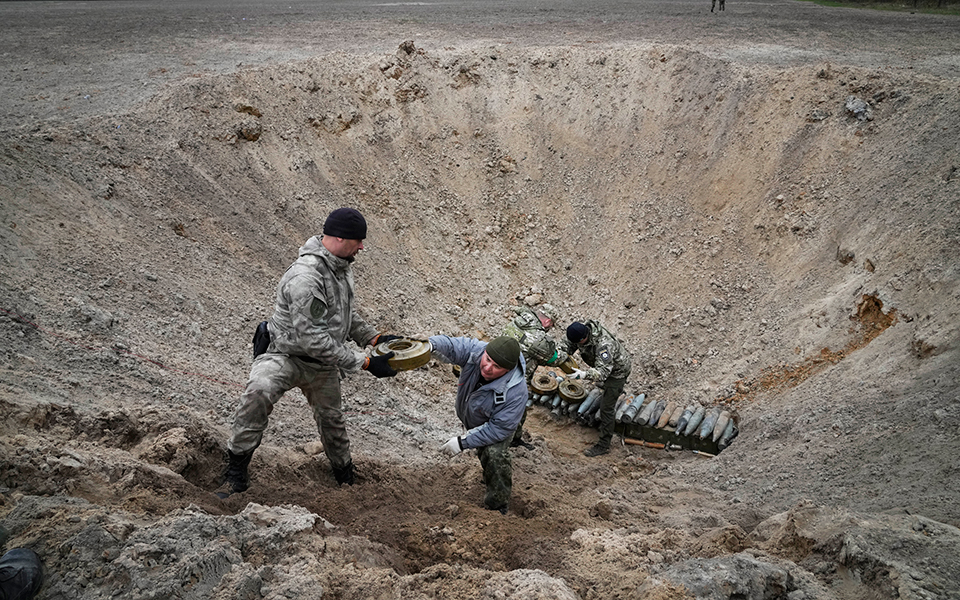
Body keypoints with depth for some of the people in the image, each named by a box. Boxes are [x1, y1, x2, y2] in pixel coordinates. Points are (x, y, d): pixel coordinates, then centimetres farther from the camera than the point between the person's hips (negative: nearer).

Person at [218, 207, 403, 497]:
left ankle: (346, 477, 48)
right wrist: (364, 363, -31)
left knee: (331, 418, 23)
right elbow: (312, 339, -33)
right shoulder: (305, 277, -31)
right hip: (286, 355, -8)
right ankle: (236, 473, -23)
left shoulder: (341, 267, 0)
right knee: (258, 392, -35)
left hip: (323, 364, 8)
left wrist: (374, 338, 5)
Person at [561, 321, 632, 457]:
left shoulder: (603, 345, -45)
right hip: (604, 365, 8)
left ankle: (603, 445, -4)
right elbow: (568, 344, -8)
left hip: (616, 371, -8)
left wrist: (584, 374, -65)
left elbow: (603, 371, -49)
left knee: (606, 408, -10)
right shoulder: (582, 330, -22)